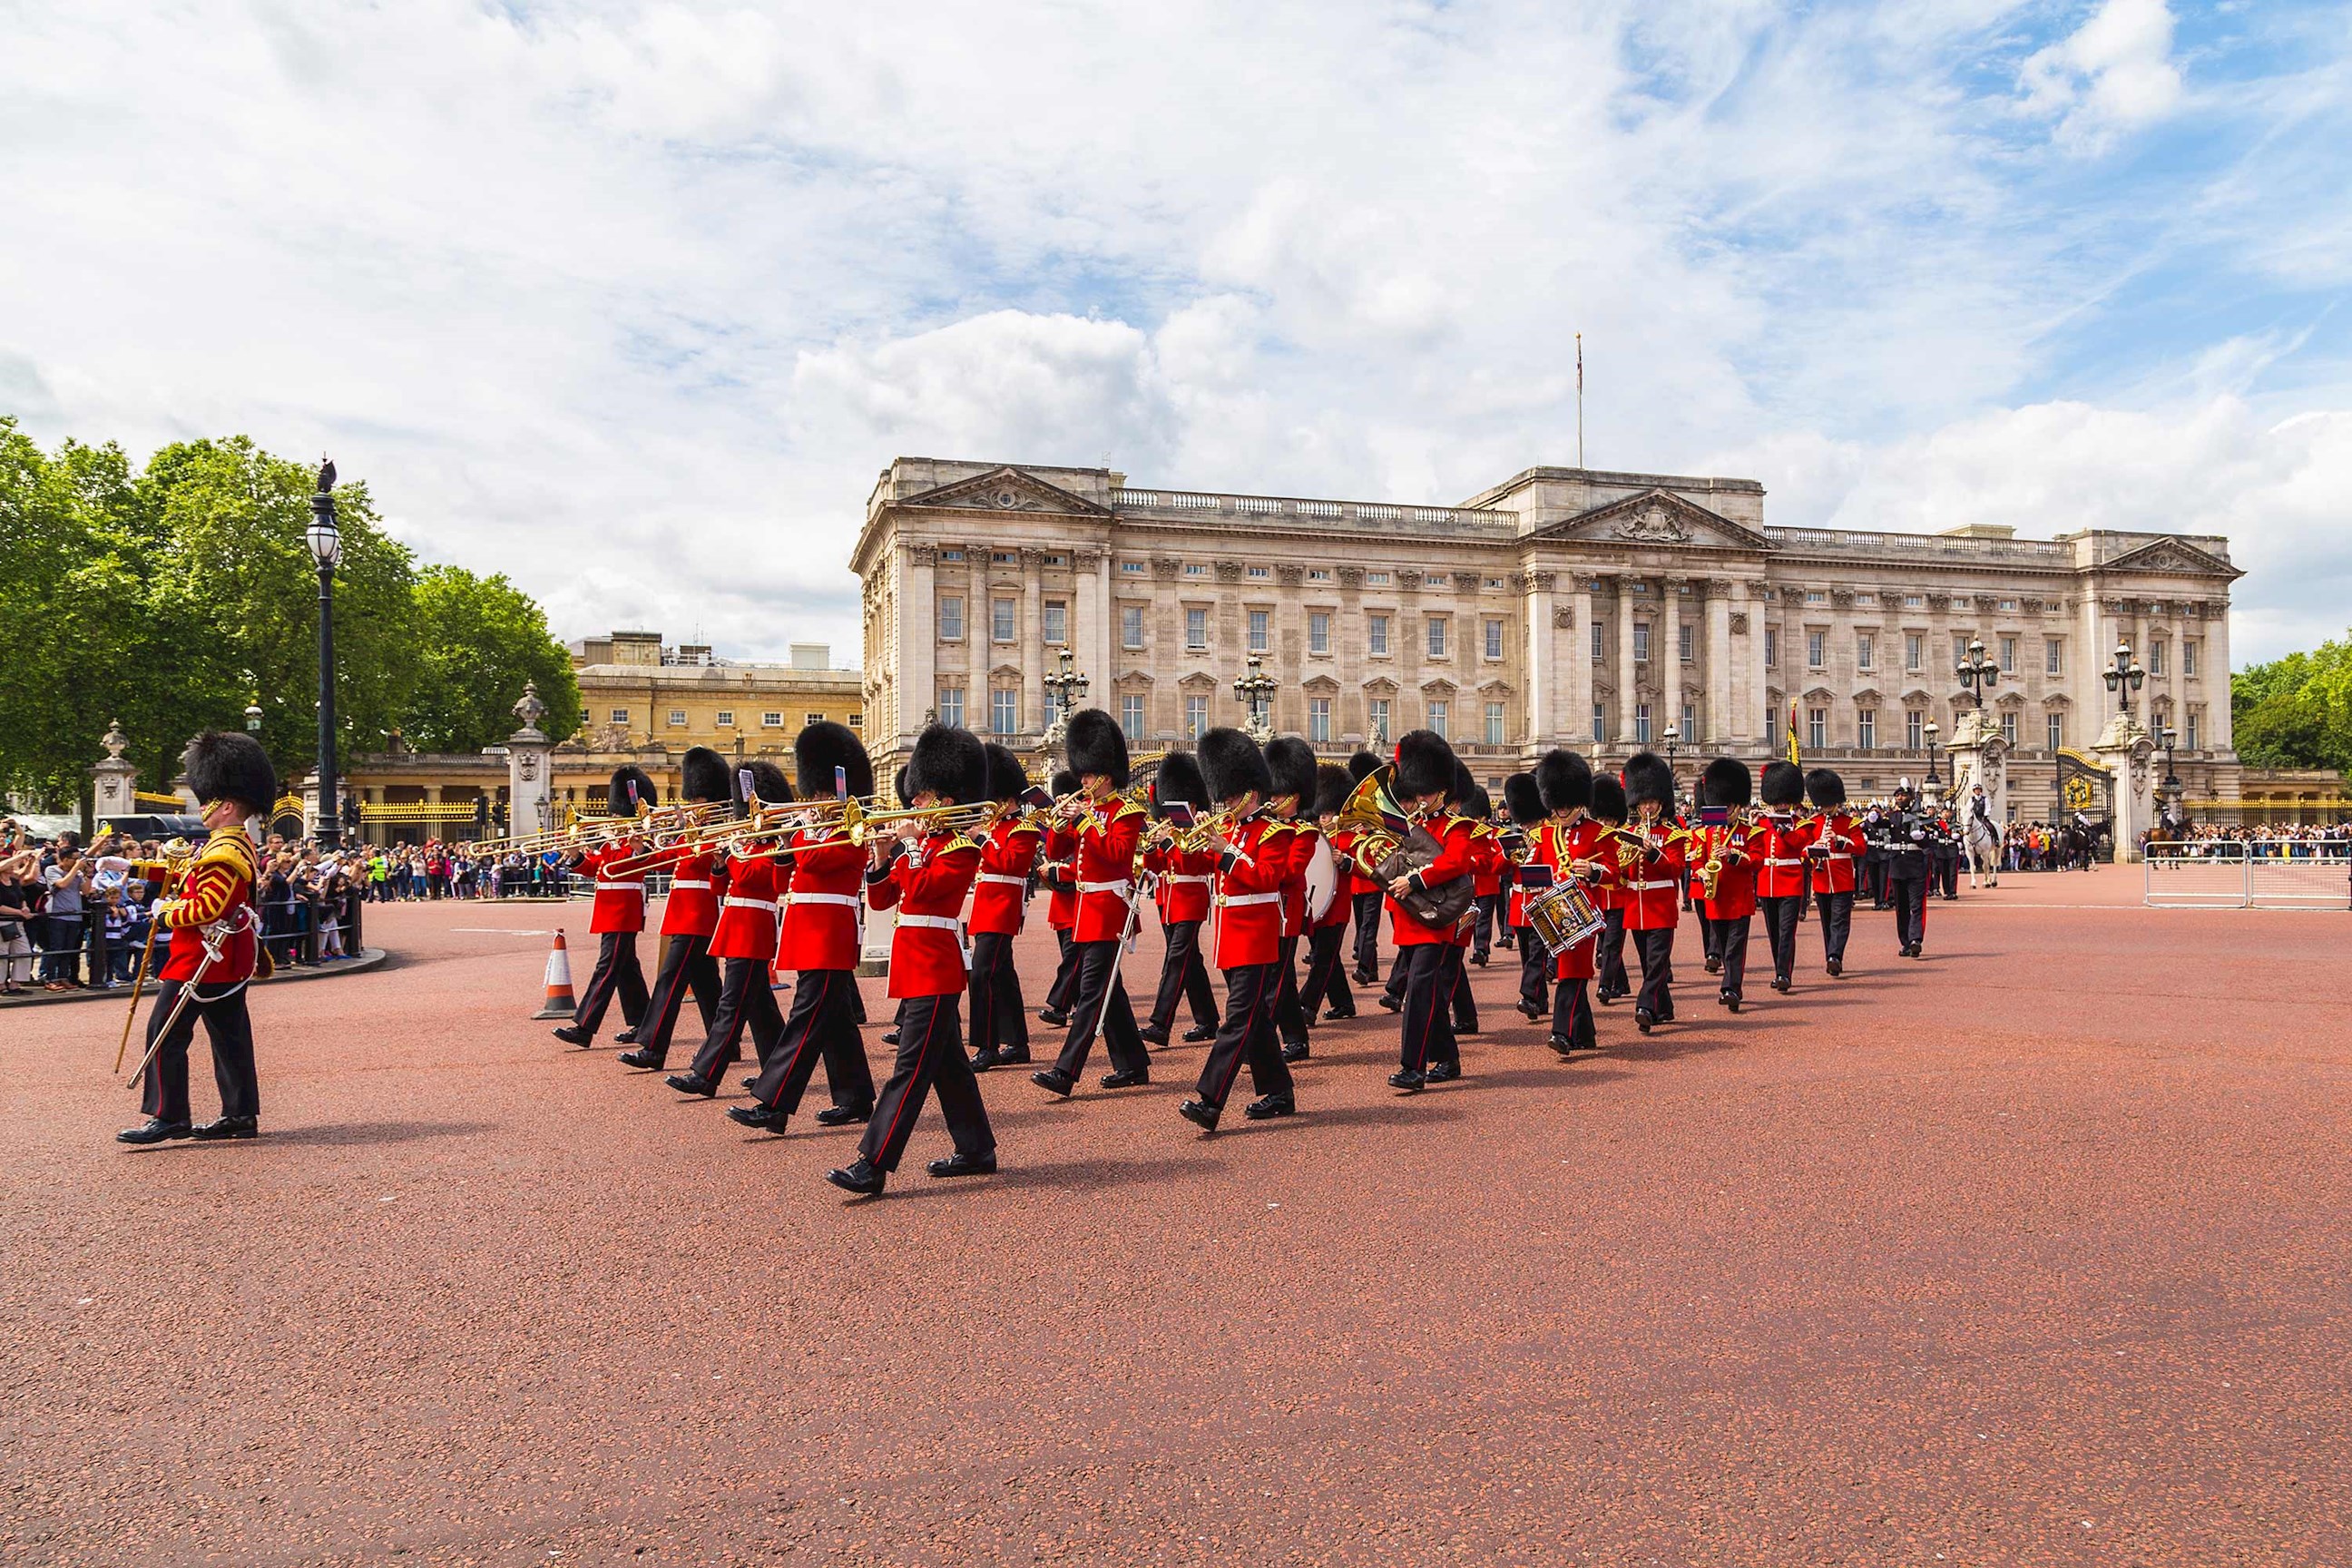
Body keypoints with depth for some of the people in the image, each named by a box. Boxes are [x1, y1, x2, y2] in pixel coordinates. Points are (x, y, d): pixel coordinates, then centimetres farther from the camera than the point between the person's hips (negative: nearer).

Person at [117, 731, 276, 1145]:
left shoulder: (225, 853, -19)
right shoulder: (239, 847, 14)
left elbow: (208, 907, -25)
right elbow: (191, 875, 24)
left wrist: (166, 913, -9)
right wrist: (137, 868, 19)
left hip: (202, 962, -10)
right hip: (229, 962, 10)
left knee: (165, 1033, -3)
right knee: (229, 1036, 11)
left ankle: (168, 1117, 0)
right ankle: (241, 1115, 15)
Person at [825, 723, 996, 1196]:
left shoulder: (962, 848, -9)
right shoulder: (921, 847, 16)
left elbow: (919, 889, -23)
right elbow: (881, 898, 13)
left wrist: (912, 843, -13)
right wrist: (882, 856, -2)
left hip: (934, 970, -10)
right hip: (916, 967, 10)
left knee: (911, 1068, -10)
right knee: (948, 1064, 14)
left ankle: (872, 1166, -12)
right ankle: (977, 1150, 24)